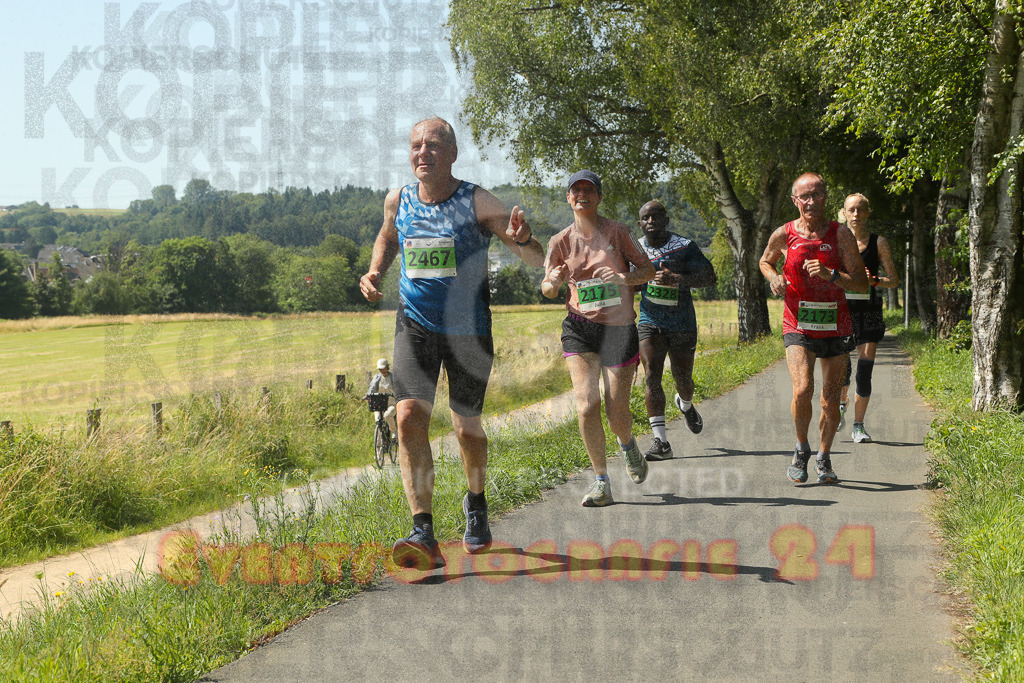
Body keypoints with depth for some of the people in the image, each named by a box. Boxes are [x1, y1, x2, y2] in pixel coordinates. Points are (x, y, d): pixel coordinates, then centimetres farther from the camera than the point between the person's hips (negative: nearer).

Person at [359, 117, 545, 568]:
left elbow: (538, 261, -13)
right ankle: (424, 534, -21)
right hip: (415, 326, 2)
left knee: (467, 428, 10)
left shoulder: (477, 203, -12)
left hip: (468, 332, -2)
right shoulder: (398, 200, -1)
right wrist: (374, 272, 4)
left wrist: (522, 239, -36)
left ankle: (476, 503, 41)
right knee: (410, 417, -19)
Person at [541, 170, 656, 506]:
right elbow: (548, 289, 10)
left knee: (617, 412, 0)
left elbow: (648, 269, 2)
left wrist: (624, 278, -19)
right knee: (586, 405, -15)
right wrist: (553, 282, -15)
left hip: (619, 328, -1)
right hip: (579, 328, 1)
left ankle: (628, 445, 38)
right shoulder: (561, 242, 4)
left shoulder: (617, 232, -1)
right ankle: (601, 482, -3)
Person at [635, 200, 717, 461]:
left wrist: (677, 279, -27)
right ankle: (660, 442, -16)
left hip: (682, 324, -1)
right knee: (652, 377, -14)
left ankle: (685, 405, 51)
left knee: (682, 378, 11)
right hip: (650, 323, 1)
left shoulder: (684, 246, -6)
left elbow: (709, 277, -13)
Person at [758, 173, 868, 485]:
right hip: (798, 326, -1)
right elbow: (765, 261, 21)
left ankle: (824, 458, 27)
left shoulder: (840, 234, -3)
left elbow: (861, 283, -5)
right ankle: (801, 449, 5)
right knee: (802, 389, -20)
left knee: (831, 400, 5)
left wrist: (829, 274, -21)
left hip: (835, 327, 1)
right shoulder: (783, 235, -1)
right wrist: (774, 278, -1)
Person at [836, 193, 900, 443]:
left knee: (864, 370, -8)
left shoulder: (878, 243, 4)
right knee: (842, 366, -11)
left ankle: (859, 425, 5)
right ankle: (841, 403, 24)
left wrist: (874, 280, -15)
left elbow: (894, 280, 3)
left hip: (869, 310, 0)